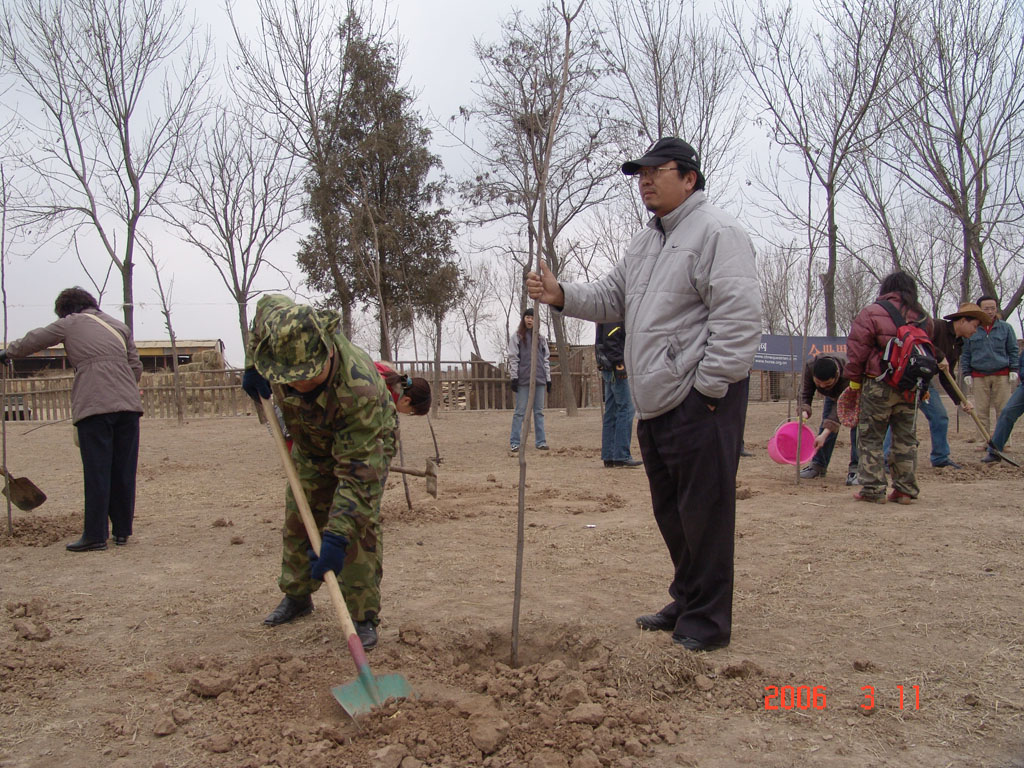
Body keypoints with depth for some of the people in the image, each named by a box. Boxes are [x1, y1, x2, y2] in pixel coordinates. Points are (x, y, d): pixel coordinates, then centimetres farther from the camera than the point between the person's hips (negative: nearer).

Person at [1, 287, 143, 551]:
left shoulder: (69, 324, 12)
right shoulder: (119, 326, 22)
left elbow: (32, 340, 23)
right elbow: (136, 366, 17)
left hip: (94, 405, -4)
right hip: (128, 404, 4)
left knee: (96, 471, -1)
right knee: (124, 471, 9)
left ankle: (95, 535, 1)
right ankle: (122, 531, 15)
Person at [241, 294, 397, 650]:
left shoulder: (359, 388, -47)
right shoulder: (280, 328, -32)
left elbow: (357, 473, -44)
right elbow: (266, 304, -3)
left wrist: (336, 538, -48)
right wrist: (252, 366, -5)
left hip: (366, 443, -6)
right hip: (311, 445, 6)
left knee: (359, 525, -16)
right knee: (298, 520, 12)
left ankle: (364, 617, -3)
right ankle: (297, 595, 32)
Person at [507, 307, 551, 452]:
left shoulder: (541, 337, 13)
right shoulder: (517, 337, 3)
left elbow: (546, 359, 14)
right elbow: (513, 358, -2)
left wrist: (548, 378, 8)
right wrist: (513, 377, -9)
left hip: (539, 380, 4)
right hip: (523, 380, -3)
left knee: (539, 412, 7)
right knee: (520, 412, -2)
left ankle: (540, 441, 12)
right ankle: (515, 442, 2)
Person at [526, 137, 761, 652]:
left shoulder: (716, 232, -9)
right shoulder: (645, 242, 21)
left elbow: (738, 317, -16)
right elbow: (612, 299, 26)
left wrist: (709, 387, -18)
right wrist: (561, 296, 9)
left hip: (699, 402, -9)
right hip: (656, 403, 9)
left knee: (704, 510, -2)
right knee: (670, 511, 16)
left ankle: (706, 620, 10)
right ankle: (686, 601, 31)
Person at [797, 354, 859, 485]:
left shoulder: (847, 374, -45)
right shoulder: (809, 367, -34)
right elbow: (805, 392, -23)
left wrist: (824, 434, -49)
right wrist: (804, 411, -45)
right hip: (832, 395, 4)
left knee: (857, 427, -20)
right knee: (826, 424, -4)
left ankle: (855, 469, -19)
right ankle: (818, 465, 4)